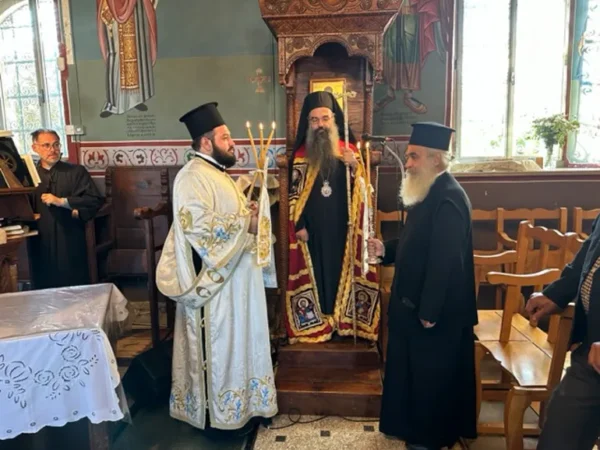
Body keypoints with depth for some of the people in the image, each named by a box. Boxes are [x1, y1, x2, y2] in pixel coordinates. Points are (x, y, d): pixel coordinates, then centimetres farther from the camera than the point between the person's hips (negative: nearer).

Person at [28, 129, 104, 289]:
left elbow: (96, 200, -7)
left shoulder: (76, 171, 3)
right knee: (44, 287, 10)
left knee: (75, 289, 5)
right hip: (41, 244, 2)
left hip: (71, 242, -2)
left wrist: (61, 201, -11)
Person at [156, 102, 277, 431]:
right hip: (215, 280, -10)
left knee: (234, 341, 19)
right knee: (219, 345, 3)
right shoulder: (193, 177, -18)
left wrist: (249, 215, 6)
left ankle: (237, 403, 34)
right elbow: (199, 226, -30)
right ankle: (217, 413, 20)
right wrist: (245, 223, -21)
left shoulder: (216, 173, 14)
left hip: (233, 277, 10)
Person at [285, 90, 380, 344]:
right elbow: (295, 192, 2)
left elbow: (362, 189, -1)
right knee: (316, 271, 6)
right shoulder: (301, 154, 2)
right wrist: (299, 224, -5)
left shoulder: (349, 149, 2)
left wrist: (354, 167, -19)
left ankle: (344, 318, 19)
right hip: (312, 228, 0)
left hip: (343, 226, 0)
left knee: (343, 269, 6)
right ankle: (316, 322, 17)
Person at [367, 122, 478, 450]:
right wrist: (386, 249, 2)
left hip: (437, 309, -10)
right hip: (416, 301, 10)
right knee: (418, 371, 22)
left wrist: (429, 311, -23)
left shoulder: (448, 198, -24)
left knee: (432, 374, 9)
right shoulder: (429, 193, 9)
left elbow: (445, 259, -27)